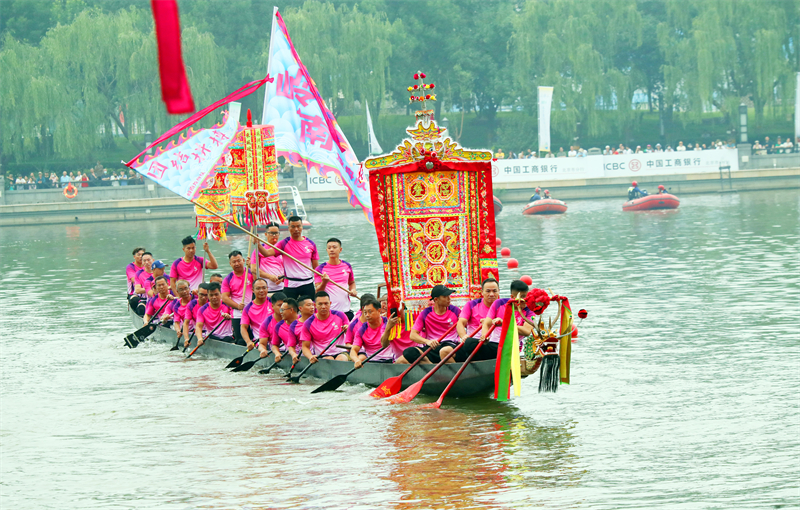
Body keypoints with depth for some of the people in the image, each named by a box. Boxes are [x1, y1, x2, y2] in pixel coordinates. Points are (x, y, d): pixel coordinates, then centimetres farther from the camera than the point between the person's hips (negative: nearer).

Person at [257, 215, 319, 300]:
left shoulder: (311, 244, 5)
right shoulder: (284, 243, -3)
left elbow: (316, 267, 10)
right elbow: (267, 253, -17)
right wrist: (258, 244, -36)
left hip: (307, 283, 2)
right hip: (290, 285, -2)